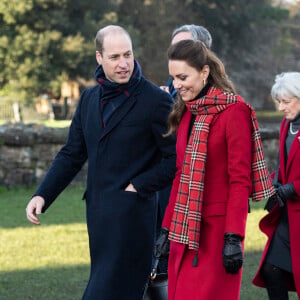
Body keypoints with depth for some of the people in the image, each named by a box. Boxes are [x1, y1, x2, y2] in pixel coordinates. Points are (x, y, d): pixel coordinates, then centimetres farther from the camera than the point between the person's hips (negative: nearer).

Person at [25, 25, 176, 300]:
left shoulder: (156, 100, -7)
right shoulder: (90, 98, 13)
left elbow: (177, 158, -7)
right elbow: (72, 154, 17)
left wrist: (138, 187, -11)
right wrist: (42, 195, 7)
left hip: (131, 213, -7)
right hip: (99, 213, 7)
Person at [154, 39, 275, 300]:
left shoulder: (233, 111, -9)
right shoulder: (186, 113, 13)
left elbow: (240, 180, -13)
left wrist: (233, 237, -18)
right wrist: (167, 228, 13)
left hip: (216, 229, -7)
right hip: (185, 230, 7)